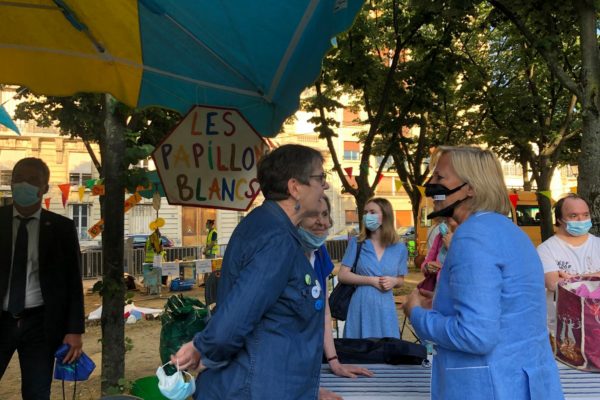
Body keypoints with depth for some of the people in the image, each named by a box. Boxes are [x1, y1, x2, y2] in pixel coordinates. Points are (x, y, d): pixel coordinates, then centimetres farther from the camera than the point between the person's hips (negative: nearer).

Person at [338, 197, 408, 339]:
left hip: (385, 308, 2)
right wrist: (372, 280, -13)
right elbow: (342, 275, -5)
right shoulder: (356, 243, -1)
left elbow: (400, 280, 14)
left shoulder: (399, 248, 4)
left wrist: (393, 281, -9)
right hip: (361, 307, -1)